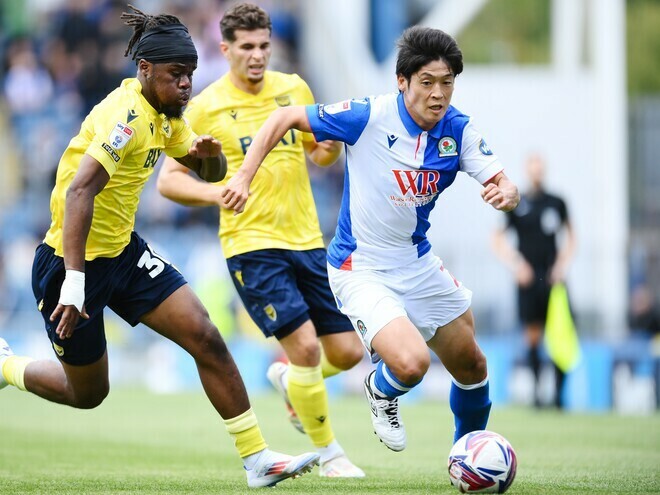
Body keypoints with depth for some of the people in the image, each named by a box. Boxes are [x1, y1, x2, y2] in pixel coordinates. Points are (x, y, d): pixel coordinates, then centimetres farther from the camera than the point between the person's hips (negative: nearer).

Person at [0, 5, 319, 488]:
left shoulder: (164, 113, 3)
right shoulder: (126, 114, -25)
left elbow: (209, 172, 16)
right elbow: (79, 192, -35)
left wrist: (212, 154, -10)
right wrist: (74, 282, -40)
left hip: (123, 251, 8)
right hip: (73, 262, -8)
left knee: (207, 339, -6)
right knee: (87, 393, 7)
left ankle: (258, 459, -1)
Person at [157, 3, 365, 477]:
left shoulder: (294, 89, 7)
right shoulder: (205, 108, -5)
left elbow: (320, 153, 20)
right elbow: (168, 179, -2)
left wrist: (331, 145, -5)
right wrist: (214, 192, -21)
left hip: (307, 239, 5)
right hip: (251, 243, -5)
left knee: (347, 352, 3)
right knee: (306, 346, -16)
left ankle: (287, 378, 36)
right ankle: (330, 455, 2)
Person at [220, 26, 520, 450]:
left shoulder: (457, 130, -7)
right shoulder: (369, 117, -21)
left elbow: (503, 184, -10)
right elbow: (286, 117, -12)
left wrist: (506, 193, -35)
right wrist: (244, 177, -19)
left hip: (418, 263, 6)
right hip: (361, 269, -6)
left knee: (472, 367, 16)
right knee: (411, 364, -26)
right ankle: (381, 392, 13)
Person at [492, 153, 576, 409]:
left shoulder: (556, 203, 9)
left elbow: (570, 237, 18)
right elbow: (498, 238, 9)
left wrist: (562, 263, 5)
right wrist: (516, 264, -2)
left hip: (552, 277, 1)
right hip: (528, 278, -1)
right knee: (532, 334, -4)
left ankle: (559, 392, -3)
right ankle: (536, 390, 1)